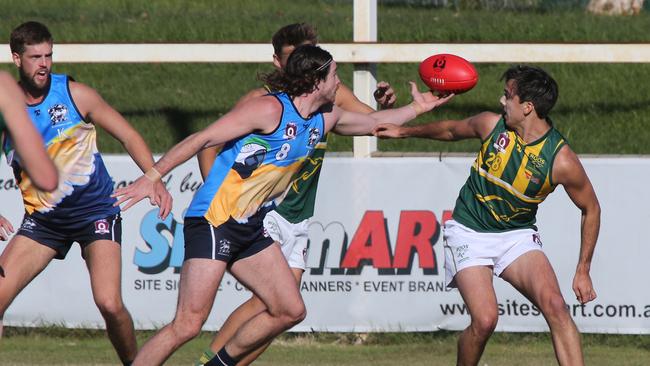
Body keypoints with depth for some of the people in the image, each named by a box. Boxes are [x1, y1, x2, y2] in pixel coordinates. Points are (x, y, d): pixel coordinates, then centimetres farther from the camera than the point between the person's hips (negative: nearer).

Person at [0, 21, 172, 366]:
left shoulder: (75, 95, -7)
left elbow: (129, 136, -1)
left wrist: (156, 180, -14)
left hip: (95, 211, -3)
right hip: (42, 218, 3)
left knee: (110, 303, -20)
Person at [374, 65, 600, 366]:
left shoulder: (562, 160, -17)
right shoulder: (491, 125, -10)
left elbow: (591, 209, -2)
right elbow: (451, 130, 14)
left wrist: (583, 271, -3)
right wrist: (404, 132, 24)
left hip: (518, 236, 0)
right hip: (469, 233, 1)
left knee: (555, 306, -25)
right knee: (484, 320, -19)